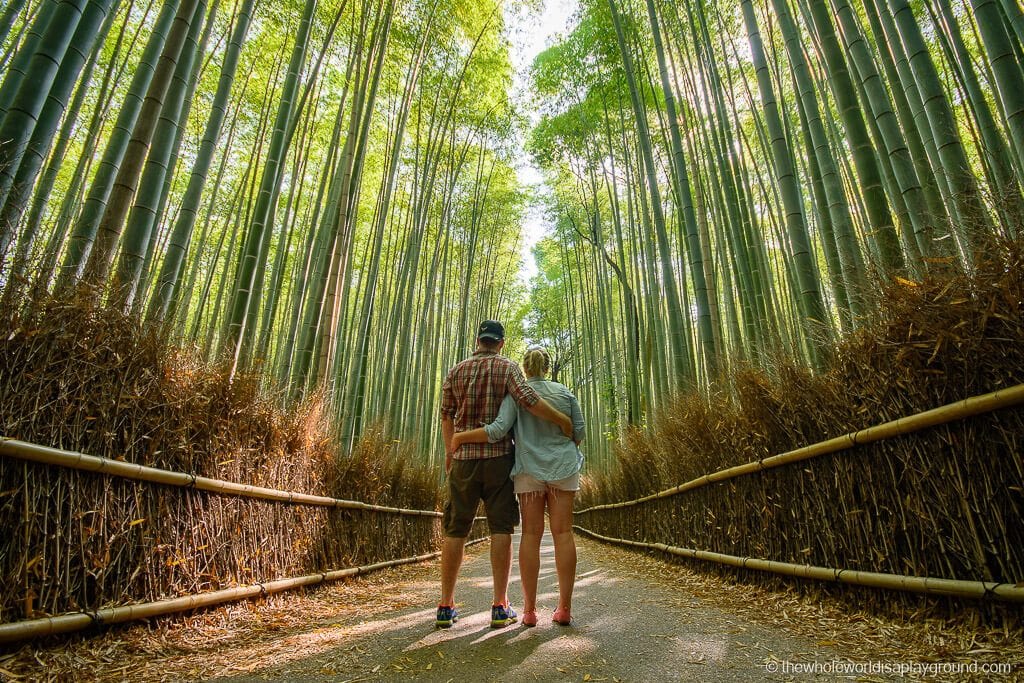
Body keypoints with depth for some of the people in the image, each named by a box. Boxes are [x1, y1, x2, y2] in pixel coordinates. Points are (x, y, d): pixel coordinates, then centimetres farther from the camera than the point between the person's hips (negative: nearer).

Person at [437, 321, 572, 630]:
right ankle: (500, 607, 4)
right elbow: (528, 399, -18)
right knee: (500, 529, 3)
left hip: (463, 458, 3)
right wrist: (563, 421, -9)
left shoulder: (455, 372, 9)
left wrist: (449, 451, 28)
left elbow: (446, 415, 15)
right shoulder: (508, 367, -1)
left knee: (456, 531, 7)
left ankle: (446, 607, 11)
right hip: (498, 456, -2)